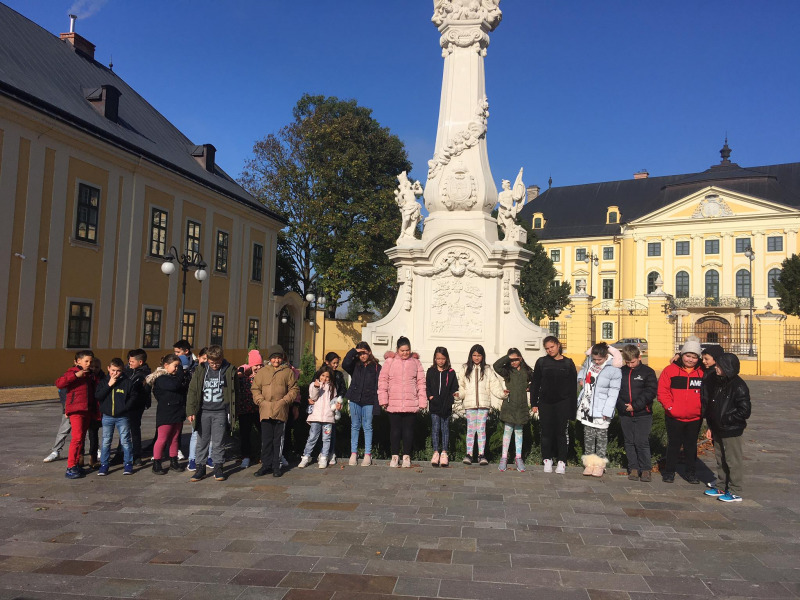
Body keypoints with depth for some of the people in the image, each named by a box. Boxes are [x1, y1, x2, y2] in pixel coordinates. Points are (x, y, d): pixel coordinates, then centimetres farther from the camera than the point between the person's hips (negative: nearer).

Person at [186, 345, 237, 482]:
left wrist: (232, 412, 2)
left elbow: (234, 392, 5)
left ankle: (218, 467, 15)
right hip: (203, 412, 2)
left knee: (218, 442, 3)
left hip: (220, 412, -2)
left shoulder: (229, 371, -2)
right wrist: (191, 411, -1)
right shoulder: (200, 371, 2)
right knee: (202, 441, 7)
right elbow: (192, 391, 4)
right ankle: (200, 467, 17)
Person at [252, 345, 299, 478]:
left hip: (281, 411, -1)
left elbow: (294, 390, 5)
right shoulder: (262, 372, 10)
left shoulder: (288, 372, 5)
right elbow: (255, 389, 11)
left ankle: (276, 466, 12)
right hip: (265, 411, 2)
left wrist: (284, 401, -7)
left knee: (278, 440, 3)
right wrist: (261, 401, -4)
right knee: (266, 440, 7)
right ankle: (266, 465, 17)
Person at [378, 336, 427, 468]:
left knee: (408, 429, 6)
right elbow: (382, 380, 2)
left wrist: (422, 401, 1)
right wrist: (383, 399, -5)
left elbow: (421, 382, 6)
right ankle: (395, 456, 17)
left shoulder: (415, 362, 7)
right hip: (393, 403, 0)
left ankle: (406, 456, 16)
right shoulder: (390, 361, 3)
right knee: (395, 429, 6)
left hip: (411, 403, 1)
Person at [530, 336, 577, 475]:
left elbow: (573, 386, 3)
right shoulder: (541, 362, 5)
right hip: (545, 403, 1)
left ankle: (561, 461, 9)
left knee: (561, 432, 0)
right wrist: (534, 403, 1)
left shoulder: (568, 363, 3)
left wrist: (572, 406, -3)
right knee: (546, 432, 4)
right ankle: (547, 460, 16)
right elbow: (535, 383, 6)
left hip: (563, 403, -1)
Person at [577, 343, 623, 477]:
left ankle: (599, 463, 14)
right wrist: (580, 378, 4)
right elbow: (583, 369, 26)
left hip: (601, 410, -5)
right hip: (587, 406, 5)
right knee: (588, 435, 10)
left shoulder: (614, 371, -15)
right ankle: (589, 462, 18)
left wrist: (606, 412, -17)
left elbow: (613, 394, -14)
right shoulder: (589, 360, 1)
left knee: (601, 436, 4)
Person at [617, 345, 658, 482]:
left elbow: (651, 392, -8)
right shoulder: (621, 372, 6)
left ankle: (646, 469, 7)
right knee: (629, 442, 8)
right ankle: (633, 468, 18)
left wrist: (635, 405, -14)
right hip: (625, 414, 3)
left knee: (642, 442, -5)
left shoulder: (647, 372, -1)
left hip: (643, 414, -3)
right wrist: (623, 406, -10)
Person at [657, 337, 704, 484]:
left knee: (691, 445, 14)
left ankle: (690, 472, 28)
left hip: (695, 418, 2)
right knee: (673, 444, 9)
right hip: (674, 417, -2)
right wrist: (670, 406, -16)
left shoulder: (702, 372, 1)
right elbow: (662, 391, -7)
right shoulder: (670, 370, -5)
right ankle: (669, 472, 22)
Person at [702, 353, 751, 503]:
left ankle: (735, 492, 11)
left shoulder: (739, 386, -15)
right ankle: (721, 488, 27)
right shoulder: (720, 384, 10)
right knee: (720, 460, 16)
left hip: (732, 432, -8)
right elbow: (711, 407, 15)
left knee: (733, 462, 1)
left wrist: (726, 419, -15)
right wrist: (711, 427, 12)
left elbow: (744, 411, -17)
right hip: (718, 431, 8)